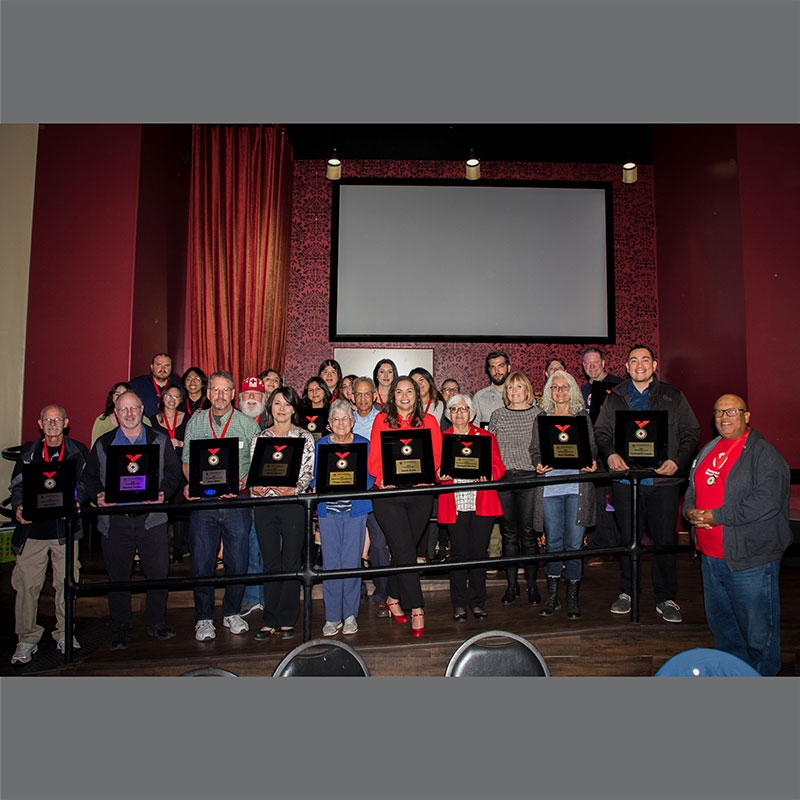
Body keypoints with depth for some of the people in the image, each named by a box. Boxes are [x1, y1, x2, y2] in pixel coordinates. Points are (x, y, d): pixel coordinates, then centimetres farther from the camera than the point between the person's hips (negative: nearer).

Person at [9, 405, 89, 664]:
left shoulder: (78, 451, 7)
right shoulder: (29, 452, 11)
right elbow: (17, 485, 10)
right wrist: (18, 507, -8)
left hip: (65, 527, -1)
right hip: (32, 527, 1)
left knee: (66, 583, 4)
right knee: (27, 584, 1)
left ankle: (65, 634, 19)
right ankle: (27, 639, 15)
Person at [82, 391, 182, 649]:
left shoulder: (160, 440, 7)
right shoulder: (103, 444, 11)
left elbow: (174, 471, 2)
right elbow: (89, 476, 11)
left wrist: (162, 492, -14)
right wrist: (98, 496, -8)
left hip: (151, 518, -1)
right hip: (115, 519, 1)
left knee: (158, 573, 3)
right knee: (118, 576, 9)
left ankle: (156, 622, 21)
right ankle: (121, 628, 23)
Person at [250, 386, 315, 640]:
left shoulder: (304, 437, 5)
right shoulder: (258, 438, 12)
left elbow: (309, 472, -1)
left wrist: (293, 489, -17)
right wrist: (254, 487, -11)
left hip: (294, 503, -2)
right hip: (264, 505, 2)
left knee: (291, 562, 1)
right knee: (270, 562, 7)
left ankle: (286, 621, 12)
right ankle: (270, 620, 16)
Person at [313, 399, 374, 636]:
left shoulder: (363, 444, 6)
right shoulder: (320, 445, 9)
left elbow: (370, 477, 4)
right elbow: (315, 478, 9)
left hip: (356, 509, -1)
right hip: (329, 509, 1)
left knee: (352, 561, 2)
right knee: (331, 562, 2)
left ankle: (350, 615, 16)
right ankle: (332, 617, 13)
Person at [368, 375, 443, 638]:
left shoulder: (428, 421, 8)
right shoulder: (382, 420, 4)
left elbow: (436, 456, 3)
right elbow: (374, 458, 0)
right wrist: (383, 479, -18)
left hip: (420, 493, 2)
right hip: (389, 494, -2)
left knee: (404, 549, 10)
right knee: (405, 550, -6)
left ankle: (394, 598, 30)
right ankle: (416, 609, 2)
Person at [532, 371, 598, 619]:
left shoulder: (583, 418, 11)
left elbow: (592, 448, 10)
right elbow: (536, 451, 10)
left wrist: (592, 464, -9)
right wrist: (539, 465, -9)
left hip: (577, 486, 0)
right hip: (550, 487, 1)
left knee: (574, 542, 1)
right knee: (553, 541, 4)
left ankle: (573, 598, 15)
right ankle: (552, 596, 16)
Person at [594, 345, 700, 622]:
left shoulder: (673, 397, 7)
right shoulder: (614, 398, 10)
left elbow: (691, 432, 5)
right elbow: (601, 432, 10)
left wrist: (677, 460, -10)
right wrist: (610, 454, -9)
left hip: (664, 481, -1)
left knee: (664, 539, 6)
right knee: (627, 539, 9)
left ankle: (666, 598, 21)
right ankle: (627, 592, 25)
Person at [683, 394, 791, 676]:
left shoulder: (764, 453, -10)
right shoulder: (709, 450, 13)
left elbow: (767, 501, -22)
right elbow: (692, 488, 19)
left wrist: (716, 516, -20)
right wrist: (691, 511, -2)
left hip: (749, 560, -7)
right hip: (710, 557, 8)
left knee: (757, 630, 6)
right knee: (719, 622, 21)